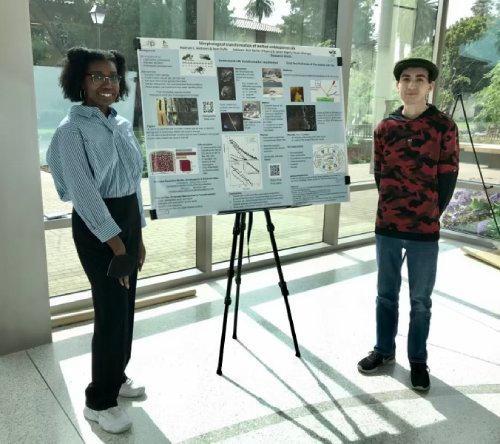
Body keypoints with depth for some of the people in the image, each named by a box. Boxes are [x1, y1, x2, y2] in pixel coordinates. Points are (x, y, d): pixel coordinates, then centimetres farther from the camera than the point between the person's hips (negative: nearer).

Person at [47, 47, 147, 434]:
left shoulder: (123, 124, 10)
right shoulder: (72, 129, -12)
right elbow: (83, 190, -18)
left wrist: (137, 235, 13)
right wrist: (114, 241, -21)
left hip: (128, 218, 7)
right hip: (96, 225, -7)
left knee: (126, 305, 14)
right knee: (111, 310, -4)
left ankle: (116, 377, 35)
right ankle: (99, 401, 15)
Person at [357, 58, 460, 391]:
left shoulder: (444, 126, -4)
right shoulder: (385, 127, 4)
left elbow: (448, 177, -2)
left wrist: (430, 214, 1)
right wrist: (394, 208, 6)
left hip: (425, 230, -3)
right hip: (386, 226, 3)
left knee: (421, 300, 9)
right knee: (386, 294, 15)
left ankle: (418, 360, 25)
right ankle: (384, 350, 32)